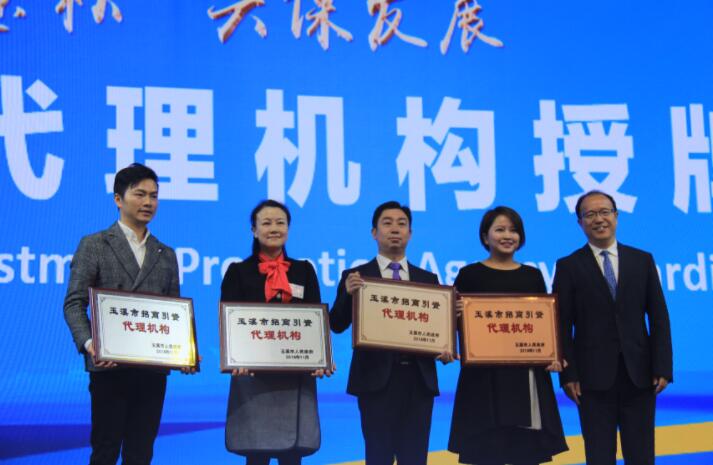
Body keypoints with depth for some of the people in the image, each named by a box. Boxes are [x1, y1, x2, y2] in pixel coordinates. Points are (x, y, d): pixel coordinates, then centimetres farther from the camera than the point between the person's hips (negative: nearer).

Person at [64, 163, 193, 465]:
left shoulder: (166, 255, 16)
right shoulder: (94, 245, 3)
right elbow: (74, 303, -3)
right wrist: (89, 344, -21)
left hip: (154, 366, 4)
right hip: (110, 364, -4)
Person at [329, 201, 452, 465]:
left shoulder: (428, 279, 13)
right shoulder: (355, 277, 5)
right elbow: (337, 325, -4)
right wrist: (348, 294, -21)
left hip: (418, 379, 3)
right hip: (376, 377, -2)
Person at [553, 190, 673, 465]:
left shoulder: (643, 260, 8)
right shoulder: (568, 266, 2)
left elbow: (659, 318, 6)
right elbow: (563, 326, 0)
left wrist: (663, 368, -2)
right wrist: (568, 375, -7)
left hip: (639, 375, 2)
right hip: (594, 377, -2)